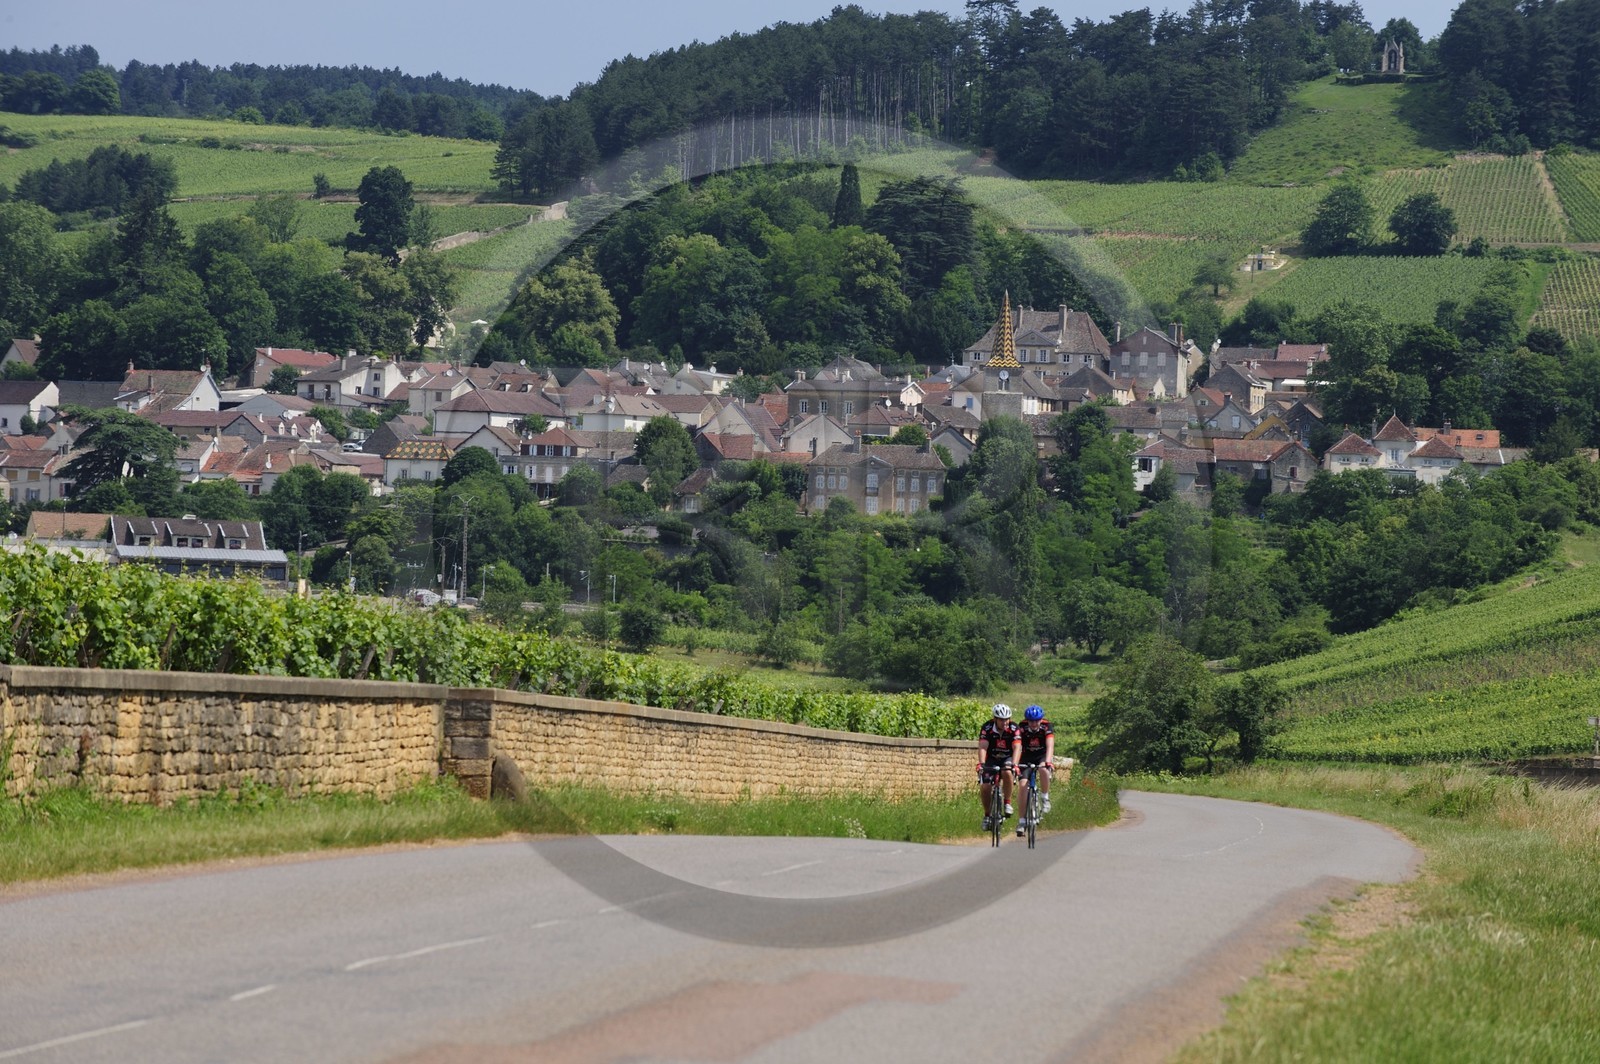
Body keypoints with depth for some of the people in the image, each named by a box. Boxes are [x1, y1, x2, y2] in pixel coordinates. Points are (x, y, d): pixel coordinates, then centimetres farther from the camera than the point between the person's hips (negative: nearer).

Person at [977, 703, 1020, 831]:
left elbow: (1017, 748, -32)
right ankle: (987, 814, 8)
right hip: (991, 759, 1)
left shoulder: (1013, 729, -21)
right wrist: (981, 764, -47)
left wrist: (1014, 764, -48)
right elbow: (982, 747, -31)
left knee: (1007, 772, -34)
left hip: (1007, 758, -1)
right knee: (985, 788, -15)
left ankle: (1008, 802, -15)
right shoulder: (987, 728, -21)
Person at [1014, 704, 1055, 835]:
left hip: (1043, 756, -1)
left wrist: (1048, 761, -53)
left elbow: (1050, 746, -36)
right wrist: (1015, 765, -47)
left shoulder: (1047, 728, -22)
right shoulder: (1021, 730, -21)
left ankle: (1045, 798, -12)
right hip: (1027, 757, 1)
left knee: (1044, 770, -35)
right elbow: (1017, 748, -31)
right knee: (1023, 785, -15)